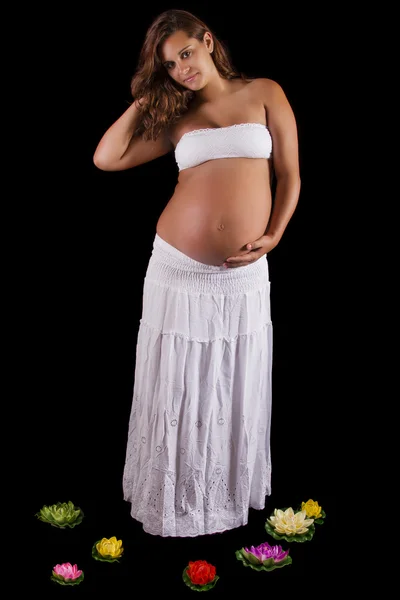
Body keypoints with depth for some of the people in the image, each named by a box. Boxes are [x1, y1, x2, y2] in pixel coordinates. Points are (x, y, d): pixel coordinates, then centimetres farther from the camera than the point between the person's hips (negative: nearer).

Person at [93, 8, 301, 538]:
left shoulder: (264, 94, 5)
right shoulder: (175, 117, 8)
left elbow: (289, 175, 4)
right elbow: (106, 157, -1)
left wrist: (274, 236, -8)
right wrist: (144, 98, 4)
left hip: (243, 276, -1)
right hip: (177, 269, 1)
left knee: (234, 390, 13)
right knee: (177, 387, 10)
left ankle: (231, 490, 35)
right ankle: (175, 495, 30)